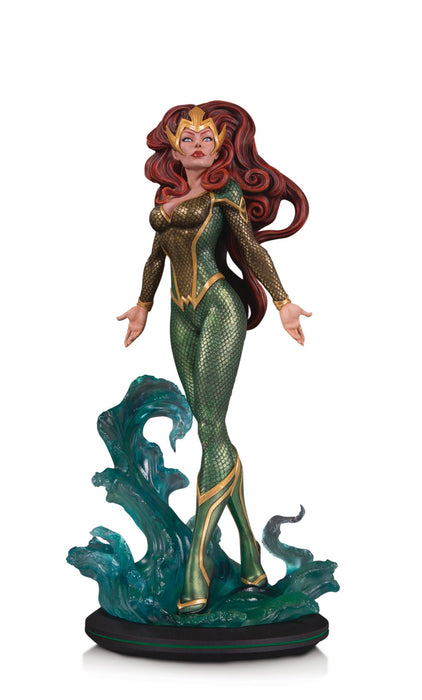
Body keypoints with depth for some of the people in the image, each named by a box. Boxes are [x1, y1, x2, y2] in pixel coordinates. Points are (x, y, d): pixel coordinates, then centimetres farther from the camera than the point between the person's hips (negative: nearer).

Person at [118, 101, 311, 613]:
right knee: (212, 432, 2)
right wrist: (143, 304, 33)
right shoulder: (167, 196, 19)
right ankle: (250, 556, 9)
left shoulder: (226, 188, 3)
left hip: (220, 306, -6)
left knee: (211, 428, -14)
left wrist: (283, 302, -9)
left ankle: (197, 565, -16)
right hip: (183, 315, 6)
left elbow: (251, 247, -2)